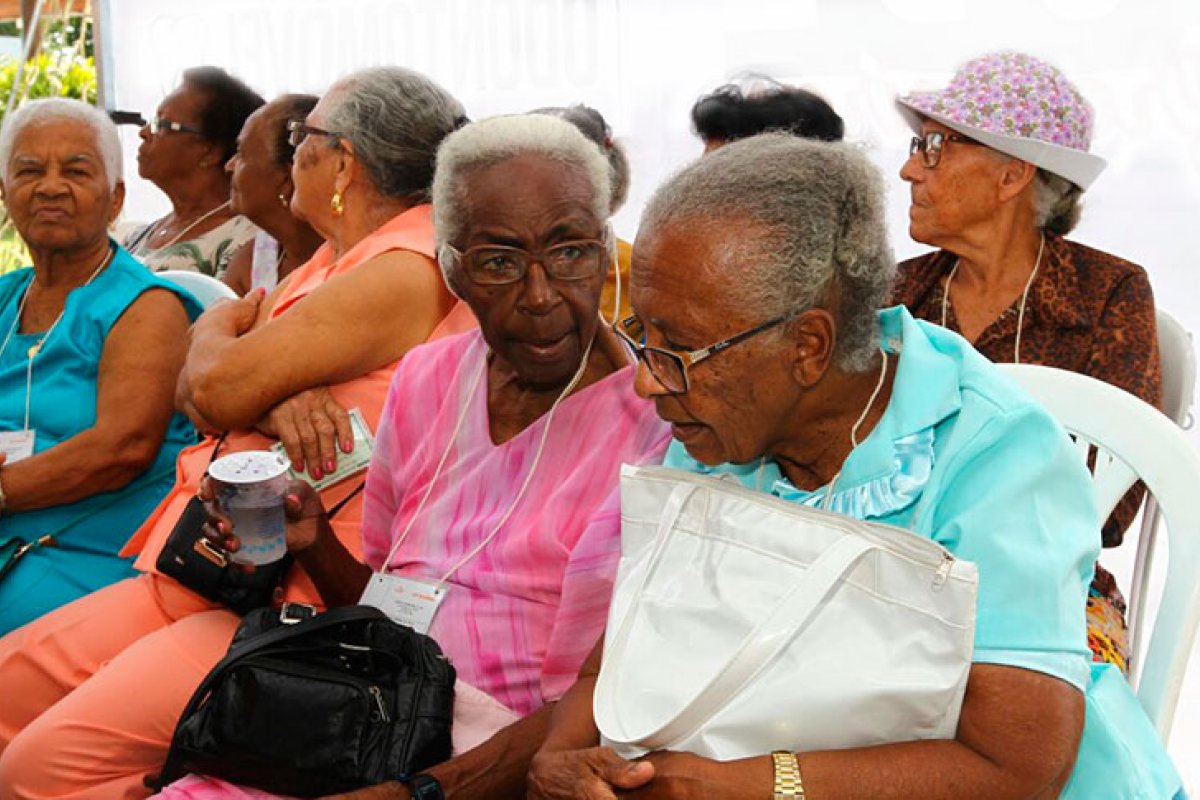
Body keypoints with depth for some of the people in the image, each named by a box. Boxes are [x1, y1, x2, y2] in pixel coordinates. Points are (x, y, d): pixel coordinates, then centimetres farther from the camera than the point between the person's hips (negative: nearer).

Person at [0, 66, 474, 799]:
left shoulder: (405, 272, -15)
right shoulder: (333, 260, 17)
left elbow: (218, 387, -18)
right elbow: (195, 394, 11)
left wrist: (219, 328, 6)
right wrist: (271, 397, -12)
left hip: (296, 594, -10)